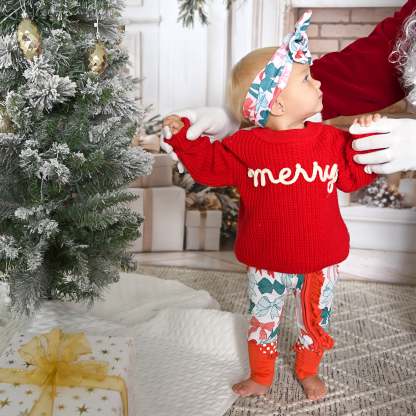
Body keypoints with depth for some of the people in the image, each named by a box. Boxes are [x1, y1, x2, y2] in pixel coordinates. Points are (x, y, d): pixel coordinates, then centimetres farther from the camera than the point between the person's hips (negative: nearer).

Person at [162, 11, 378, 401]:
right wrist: (183, 135, -10)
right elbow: (210, 167, -2)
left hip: (320, 259, 2)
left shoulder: (330, 139, -6)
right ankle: (260, 378, 44)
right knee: (263, 321, 18)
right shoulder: (245, 146, -13)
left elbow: (353, 175, 2)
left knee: (315, 321, 22)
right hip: (267, 261, -2)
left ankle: (308, 372, 50)